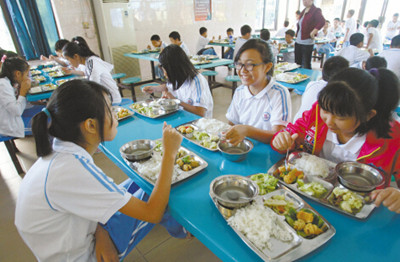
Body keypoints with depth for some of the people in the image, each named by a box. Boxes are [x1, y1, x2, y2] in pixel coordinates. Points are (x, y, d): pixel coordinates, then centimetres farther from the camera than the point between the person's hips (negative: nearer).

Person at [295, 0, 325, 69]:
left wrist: (313, 32, -20)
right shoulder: (303, 11, 15)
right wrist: (297, 33, 12)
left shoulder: (316, 11, -7)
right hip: (298, 42, 7)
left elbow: (322, 21, -22)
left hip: (307, 43, -7)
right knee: (298, 63, 13)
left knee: (306, 66, -1)